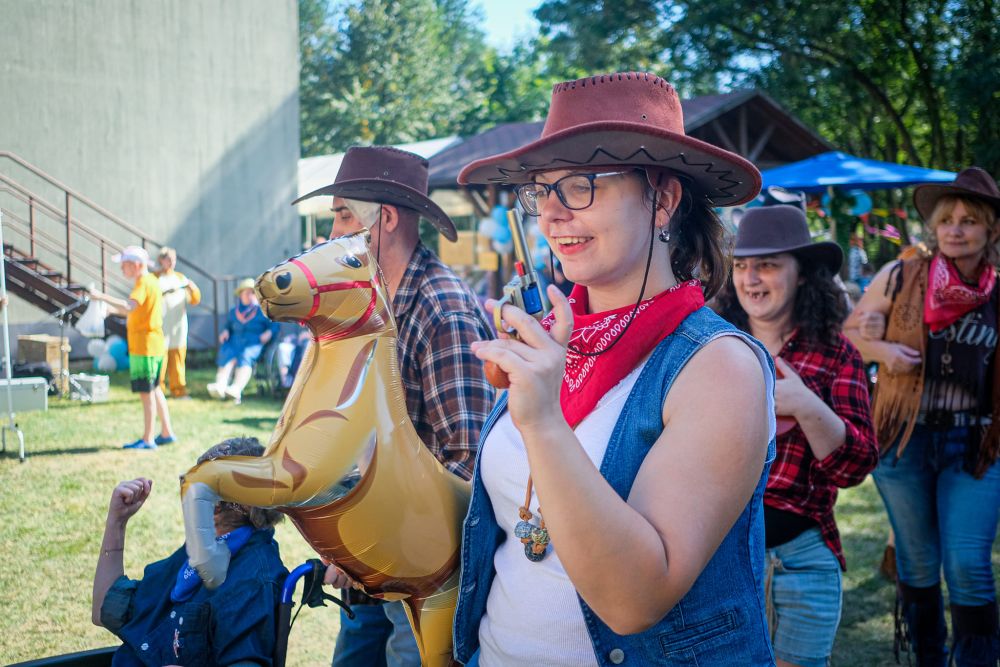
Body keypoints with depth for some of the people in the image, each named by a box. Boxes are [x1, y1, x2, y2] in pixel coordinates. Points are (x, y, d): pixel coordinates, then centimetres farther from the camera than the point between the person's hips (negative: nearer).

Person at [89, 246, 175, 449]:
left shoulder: (143, 283, -16)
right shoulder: (150, 281, 15)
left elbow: (129, 306, -33)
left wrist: (103, 297, -33)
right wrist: (114, 310, 11)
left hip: (145, 347, -10)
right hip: (153, 346, 10)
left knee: (146, 393, -4)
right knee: (154, 390, 18)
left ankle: (148, 439, 2)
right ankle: (167, 433, 24)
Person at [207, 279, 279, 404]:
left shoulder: (263, 311, 13)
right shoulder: (233, 312, 24)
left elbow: (274, 325, 8)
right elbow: (228, 326, 32)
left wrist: (269, 332, -13)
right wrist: (226, 331, 10)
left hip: (254, 343, -3)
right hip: (235, 342, 3)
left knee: (245, 357, -35)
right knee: (227, 355, -30)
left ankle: (236, 389, -58)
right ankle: (220, 386, -53)